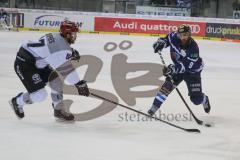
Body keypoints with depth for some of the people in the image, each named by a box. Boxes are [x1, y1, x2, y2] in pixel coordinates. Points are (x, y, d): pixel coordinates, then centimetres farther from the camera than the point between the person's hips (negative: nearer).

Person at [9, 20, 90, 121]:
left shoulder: (56, 37, 5)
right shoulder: (62, 48, -24)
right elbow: (67, 70, -21)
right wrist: (80, 84, -14)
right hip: (23, 64, -10)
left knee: (56, 79, 6)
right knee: (39, 95, -12)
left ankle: (58, 109, 17)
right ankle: (17, 102, 16)